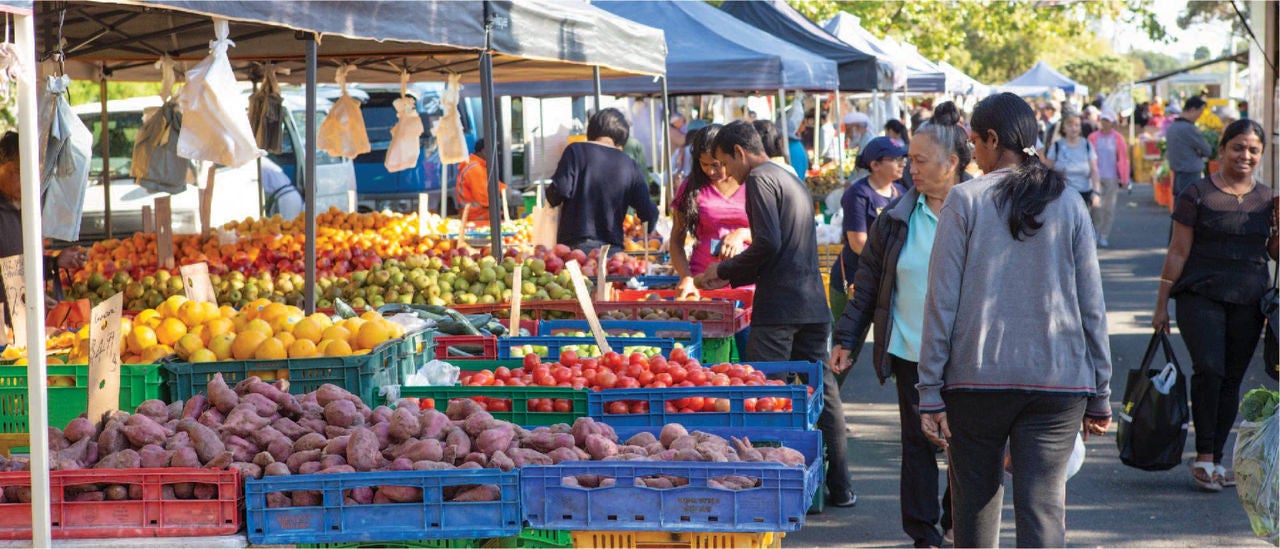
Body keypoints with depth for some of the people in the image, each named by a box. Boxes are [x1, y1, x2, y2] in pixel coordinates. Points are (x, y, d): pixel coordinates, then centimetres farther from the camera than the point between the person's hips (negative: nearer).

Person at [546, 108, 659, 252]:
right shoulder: (630, 166, 9)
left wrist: (549, 197, 13)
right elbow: (648, 213, 9)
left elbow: (561, 190, -10)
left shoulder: (575, 151, 1)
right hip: (613, 248, 3)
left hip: (576, 244, -3)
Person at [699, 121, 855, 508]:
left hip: (779, 307, -9)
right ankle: (838, 487, 13)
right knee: (822, 392, 10)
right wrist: (732, 278, 24)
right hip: (814, 305, 9)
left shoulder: (761, 180, -7)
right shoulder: (791, 180, 22)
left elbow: (768, 244, -18)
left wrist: (725, 269, -4)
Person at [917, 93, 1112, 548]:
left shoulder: (965, 201, -2)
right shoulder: (1069, 207, 6)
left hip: (977, 378, -1)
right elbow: (1092, 307, 6)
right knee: (1043, 506, -3)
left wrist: (931, 391, -2)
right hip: (1058, 379, 1)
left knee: (976, 500, 12)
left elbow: (941, 301, -5)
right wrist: (1099, 396, 12)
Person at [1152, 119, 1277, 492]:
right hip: (1201, 297, -4)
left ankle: (1216, 460, 16)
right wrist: (1161, 303, -1)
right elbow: (1178, 252, -1)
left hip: (1248, 302, 4)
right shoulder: (1197, 195, -2)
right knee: (1209, 369, -20)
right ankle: (1203, 457, -13)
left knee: (1232, 380, 6)